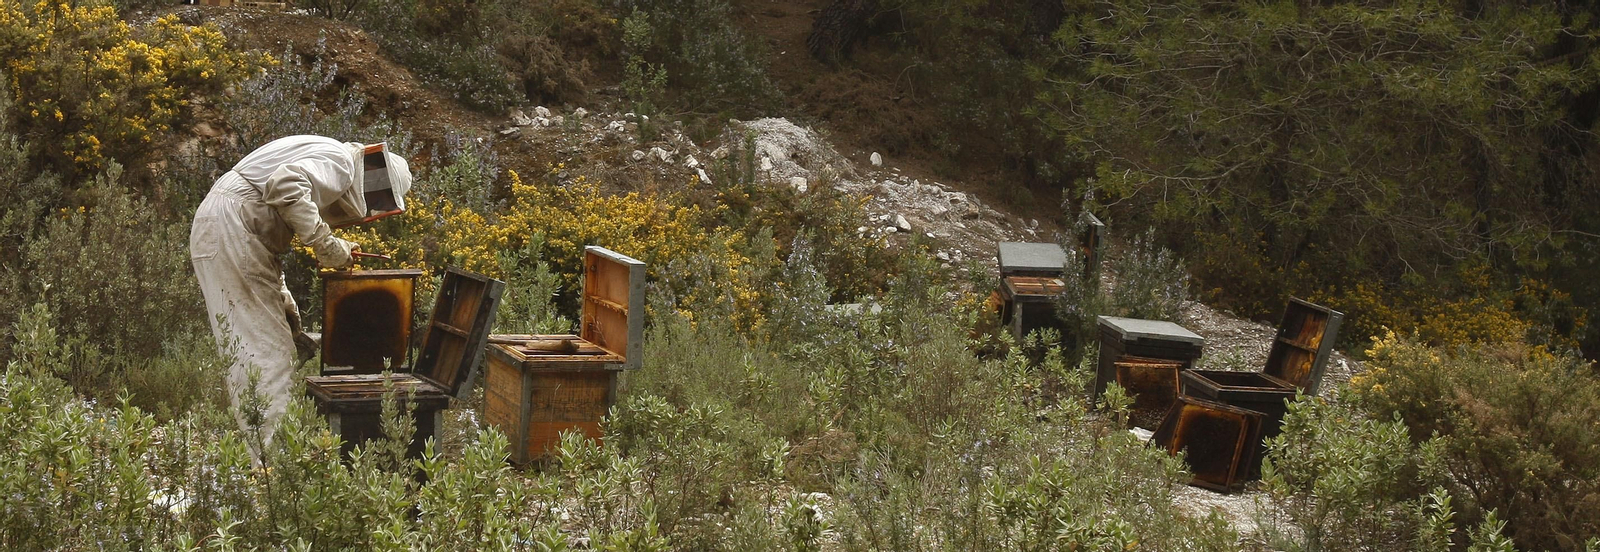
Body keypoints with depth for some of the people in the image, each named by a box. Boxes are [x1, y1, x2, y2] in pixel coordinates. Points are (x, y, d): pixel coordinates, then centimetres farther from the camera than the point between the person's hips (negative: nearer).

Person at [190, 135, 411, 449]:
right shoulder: (339, 162, -6)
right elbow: (284, 186, -27)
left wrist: (286, 307, 25)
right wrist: (325, 243, -22)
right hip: (231, 226, -11)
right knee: (265, 348, -10)